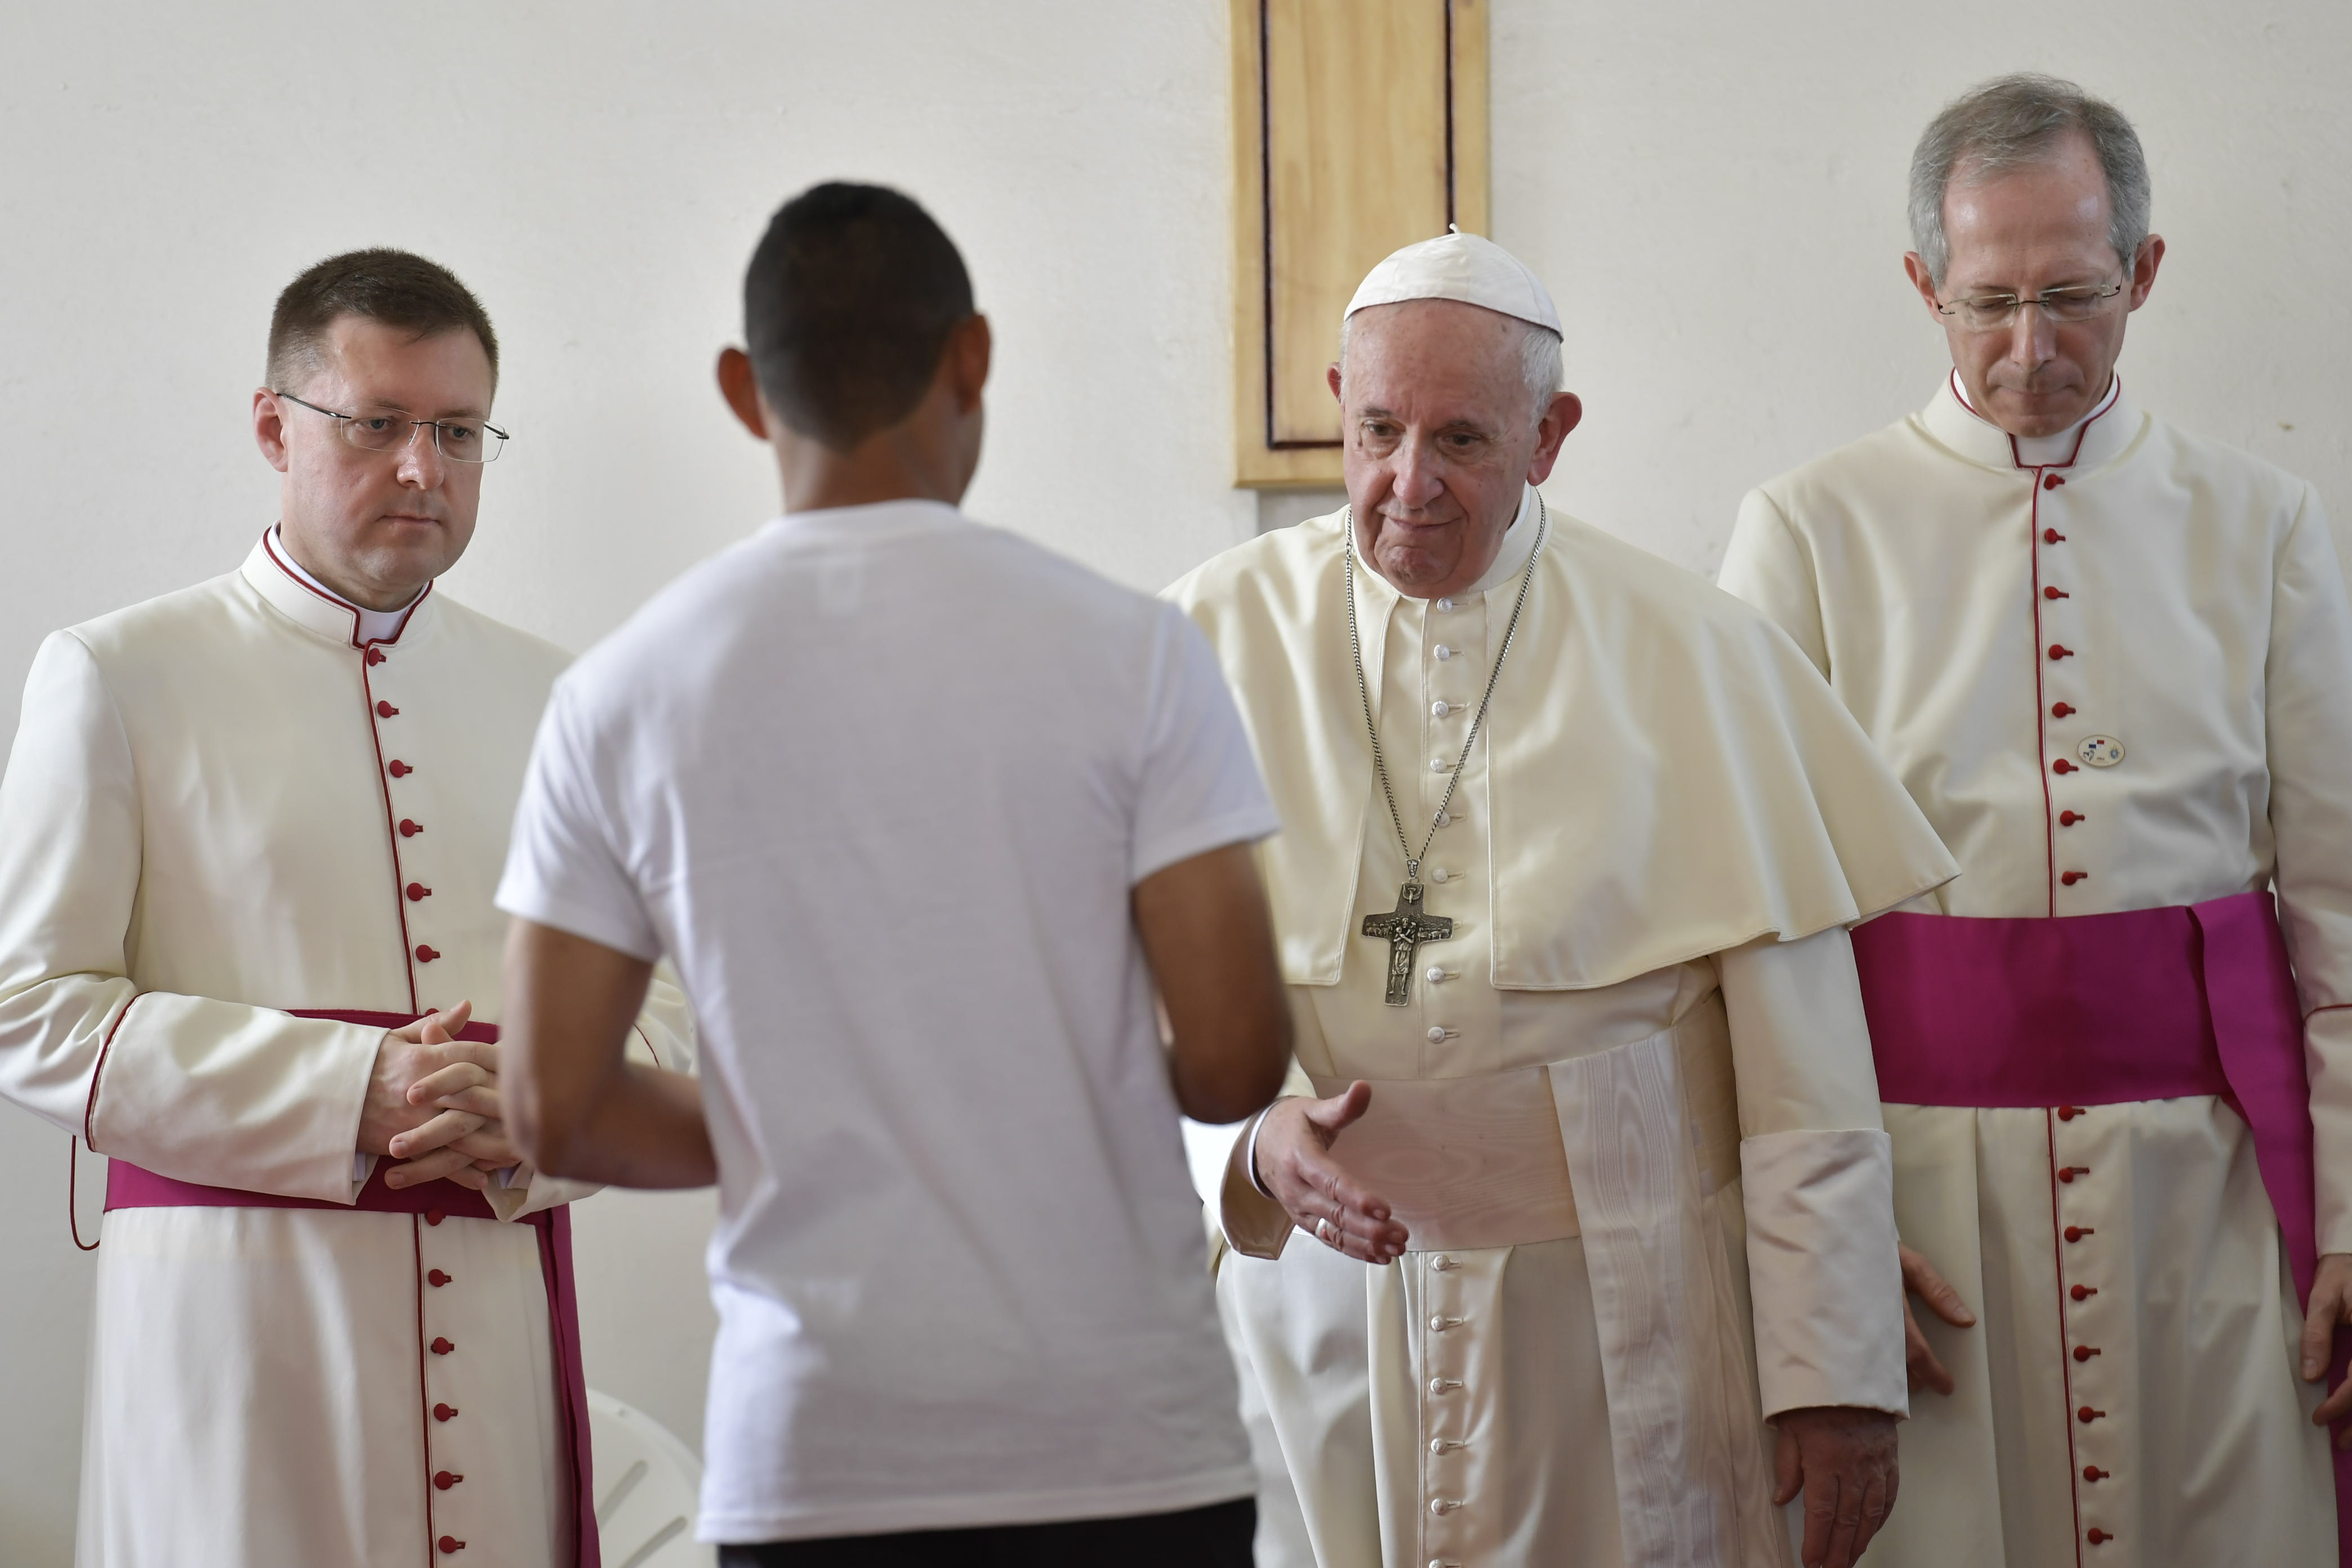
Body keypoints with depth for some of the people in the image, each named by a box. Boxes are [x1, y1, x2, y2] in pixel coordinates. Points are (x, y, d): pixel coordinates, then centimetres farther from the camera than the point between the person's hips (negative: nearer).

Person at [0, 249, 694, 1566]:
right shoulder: (119, 678, 4)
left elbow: (667, 1013, 13)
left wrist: (533, 1122, -9)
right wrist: (341, 1097, -13)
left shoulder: (553, 702, 15)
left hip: (499, 1312, 3)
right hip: (239, 1305, -3)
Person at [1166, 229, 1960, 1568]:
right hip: (1322, 1309, 1)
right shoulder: (1220, 638, 1)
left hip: (1610, 1325, -1)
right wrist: (1255, 1141, -23)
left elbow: (1805, 1061, -3)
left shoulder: (1690, 656, -2)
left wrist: (1836, 1375, -6)